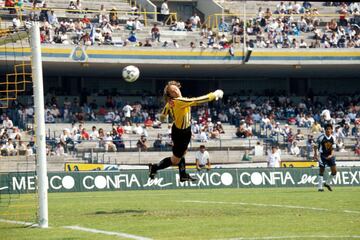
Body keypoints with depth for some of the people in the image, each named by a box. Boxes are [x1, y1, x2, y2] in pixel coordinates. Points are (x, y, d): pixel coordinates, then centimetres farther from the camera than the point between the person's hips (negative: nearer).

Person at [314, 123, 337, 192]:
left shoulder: (333, 138, -2)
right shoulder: (321, 137, -11)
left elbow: (333, 148, -2)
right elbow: (316, 146, -2)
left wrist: (331, 155, -19)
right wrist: (315, 154, -5)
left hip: (330, 155, 3)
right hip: (323, 155, -3)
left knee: (334, 171, -3)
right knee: (321, 170, -3)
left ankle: (327, 183, 19)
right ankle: (320, 187, 5)